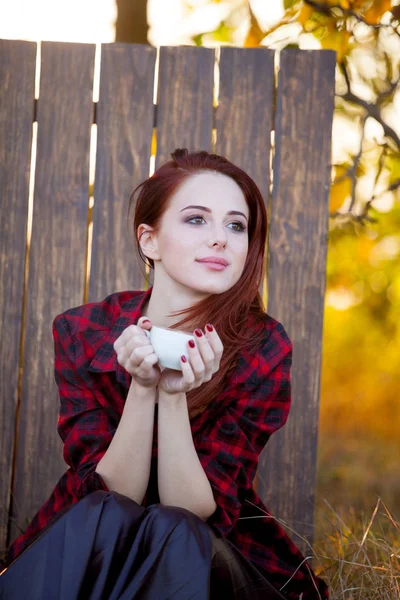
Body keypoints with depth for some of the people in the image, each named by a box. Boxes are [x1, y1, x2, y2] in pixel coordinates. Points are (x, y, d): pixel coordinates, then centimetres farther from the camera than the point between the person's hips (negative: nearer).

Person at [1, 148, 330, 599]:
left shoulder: (262, 349, -13)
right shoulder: (81, 333, -10)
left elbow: (195, 511, -16)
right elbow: (109, 497, -14)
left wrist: (175, 394, -31)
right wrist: (142, 388, -29)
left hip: (211, 561, 0)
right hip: (77, 552, 0)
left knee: (172, 534, -33)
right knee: (103, 519, -33)